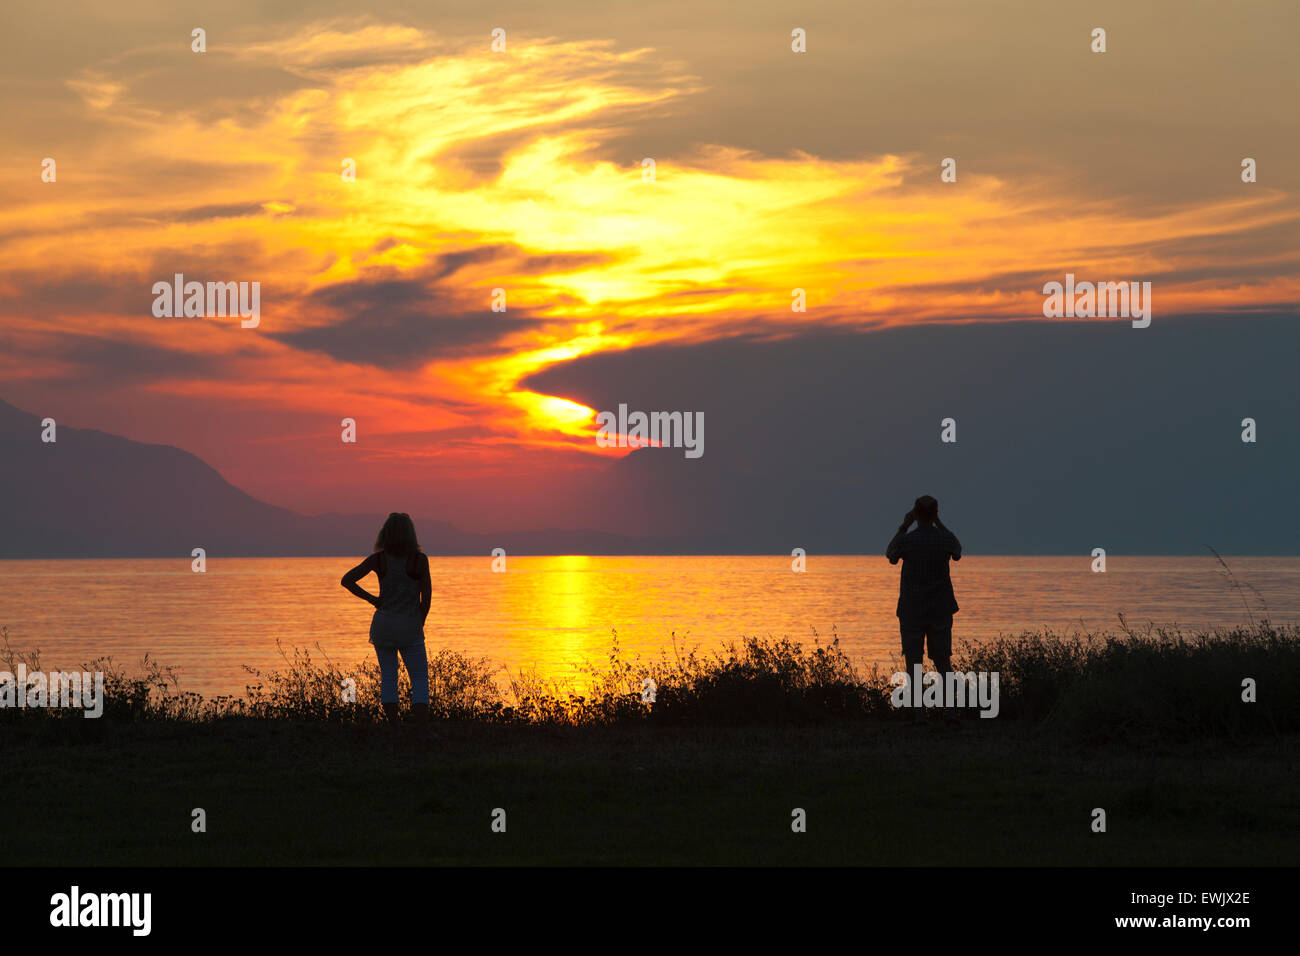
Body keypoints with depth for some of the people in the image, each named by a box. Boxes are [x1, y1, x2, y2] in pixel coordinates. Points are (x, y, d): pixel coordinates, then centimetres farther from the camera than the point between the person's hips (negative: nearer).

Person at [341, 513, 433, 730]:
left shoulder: (378, 559, -4)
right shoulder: (419, 559, -9)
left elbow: (347, 580, -6)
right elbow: (426, 597, -9)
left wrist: (371, 599, 5)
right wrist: (419, 624, 6)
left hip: (383, 624, 2)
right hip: (410, 627, -2)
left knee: (388, 676, 12)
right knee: (420, 679, 4)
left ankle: (395, 728, 6)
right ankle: (424, 730, -9)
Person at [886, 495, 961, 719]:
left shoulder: (906, 540, -12)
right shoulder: (946, 539, -6)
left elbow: (891, 556, 11)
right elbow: (957, 554, 19)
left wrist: (904, 526, 12)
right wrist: (939, 524, 18)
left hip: (912, 611, -2)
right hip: (940, 611, 2)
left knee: (913, 663, 1)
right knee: (943, 662, 9)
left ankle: (918, 715, -5)